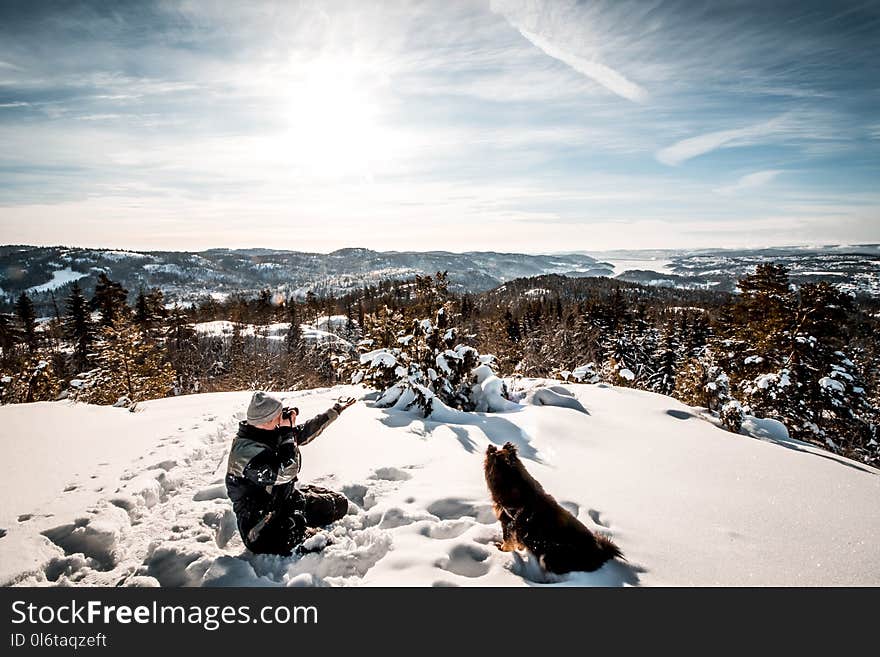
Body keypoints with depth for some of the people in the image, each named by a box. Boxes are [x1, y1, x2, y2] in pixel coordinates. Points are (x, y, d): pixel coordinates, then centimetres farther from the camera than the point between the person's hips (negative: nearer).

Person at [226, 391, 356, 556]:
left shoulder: (271, 433, 0)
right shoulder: (247, 451, -27)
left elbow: (304, 432, 14)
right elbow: (286, 472, -31)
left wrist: (335, 410, 18)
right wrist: (287, 432, -25)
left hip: (287, 498, 9)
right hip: (262, 528, -9)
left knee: (339, 503, 7)